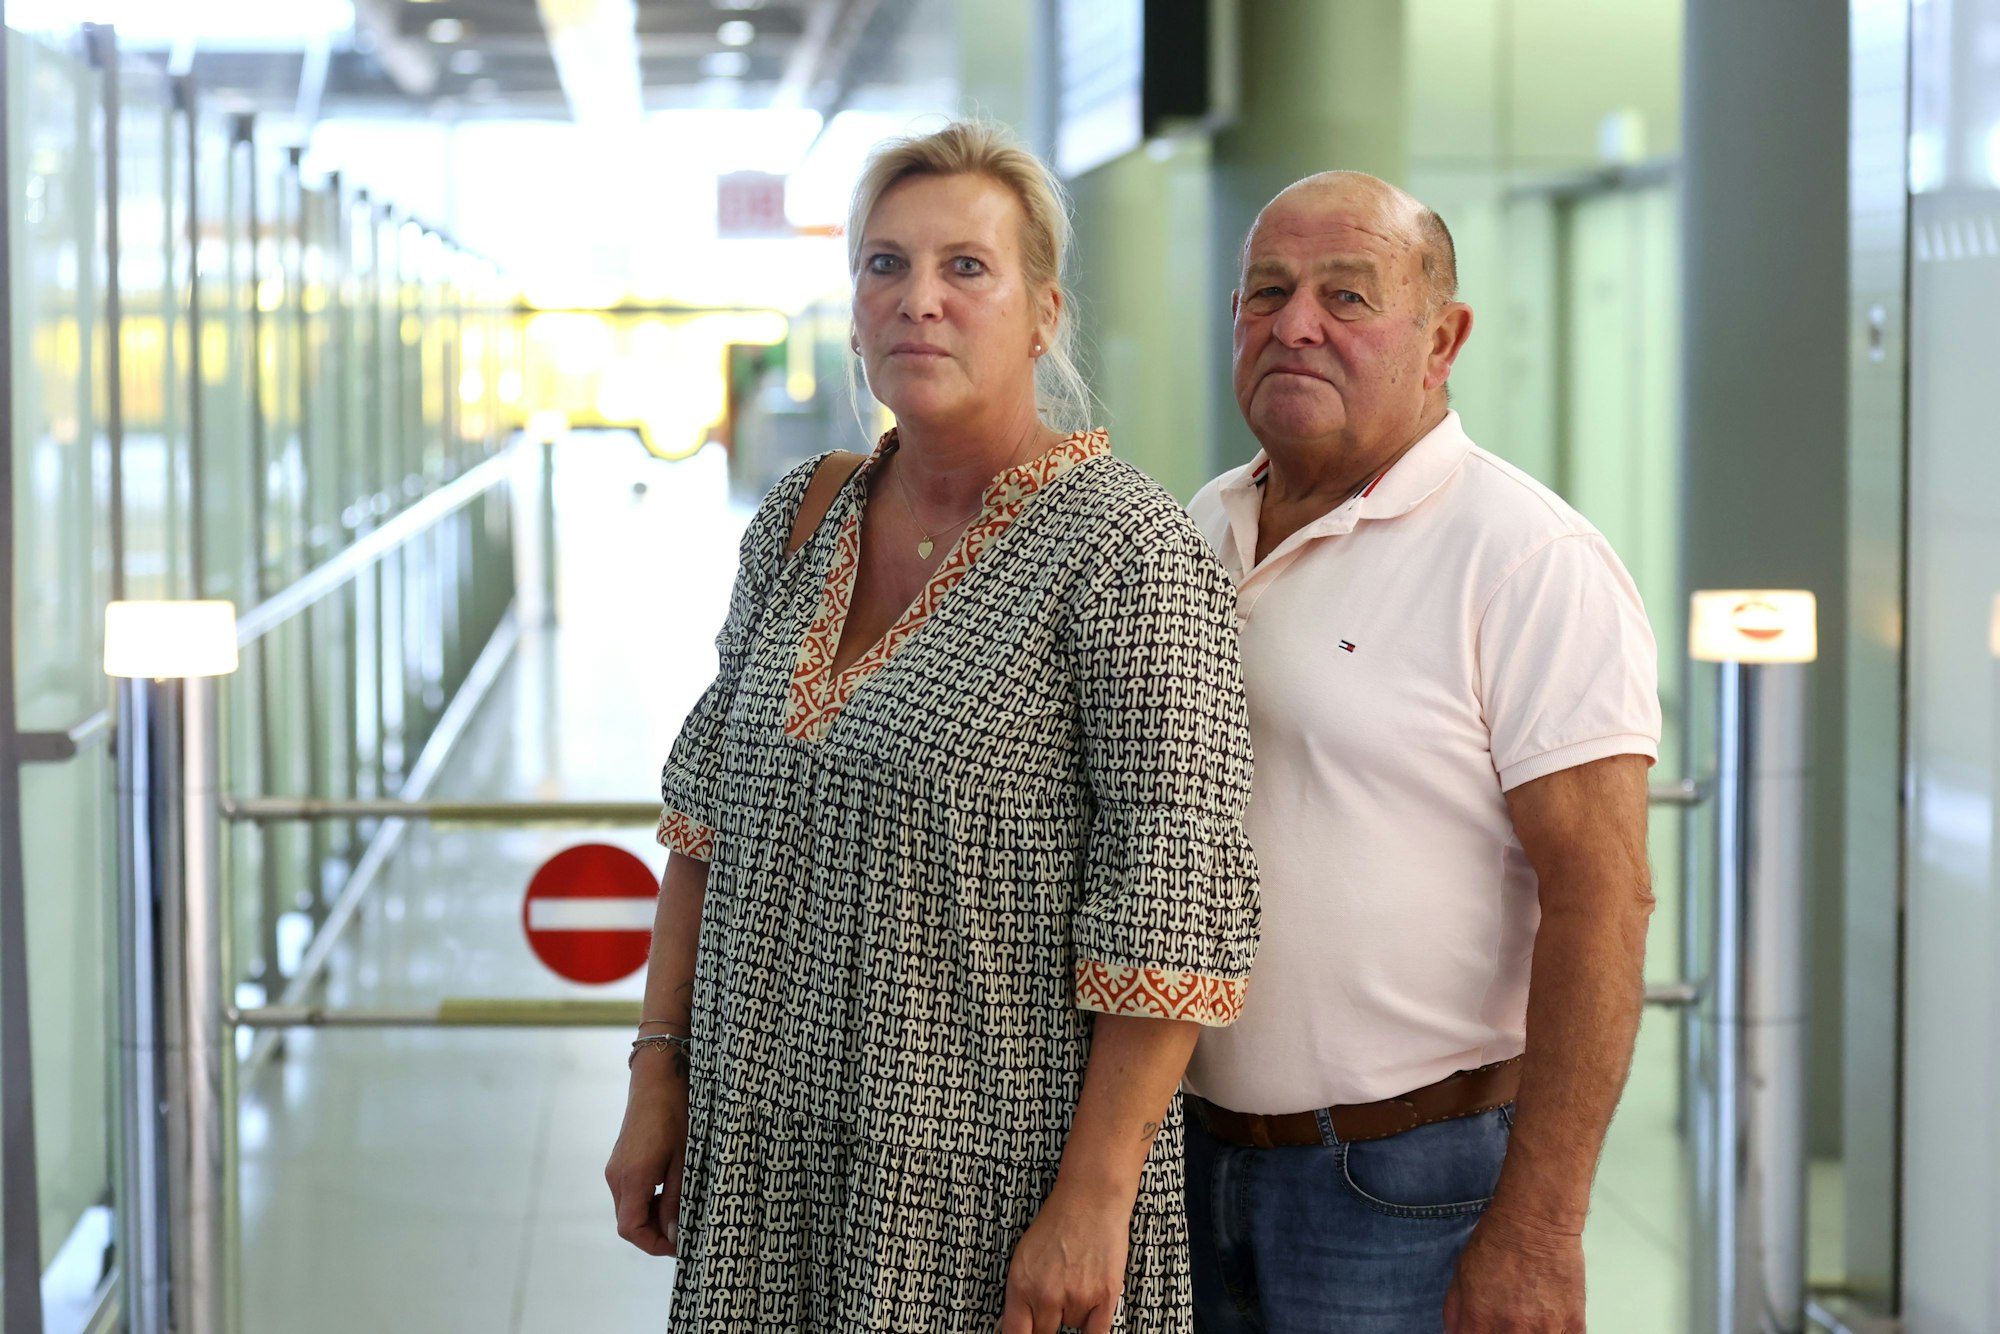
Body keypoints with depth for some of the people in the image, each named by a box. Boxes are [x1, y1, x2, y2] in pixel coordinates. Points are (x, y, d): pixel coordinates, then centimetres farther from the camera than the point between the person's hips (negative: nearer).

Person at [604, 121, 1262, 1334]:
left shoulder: (1127, 552, -14)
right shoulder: (798, 525, 6)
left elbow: (1178, 904, -17)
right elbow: (712, 805, 13)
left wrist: (1094, 1200, -19)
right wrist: (660, 1074, 9)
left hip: (997, 1184, -6)